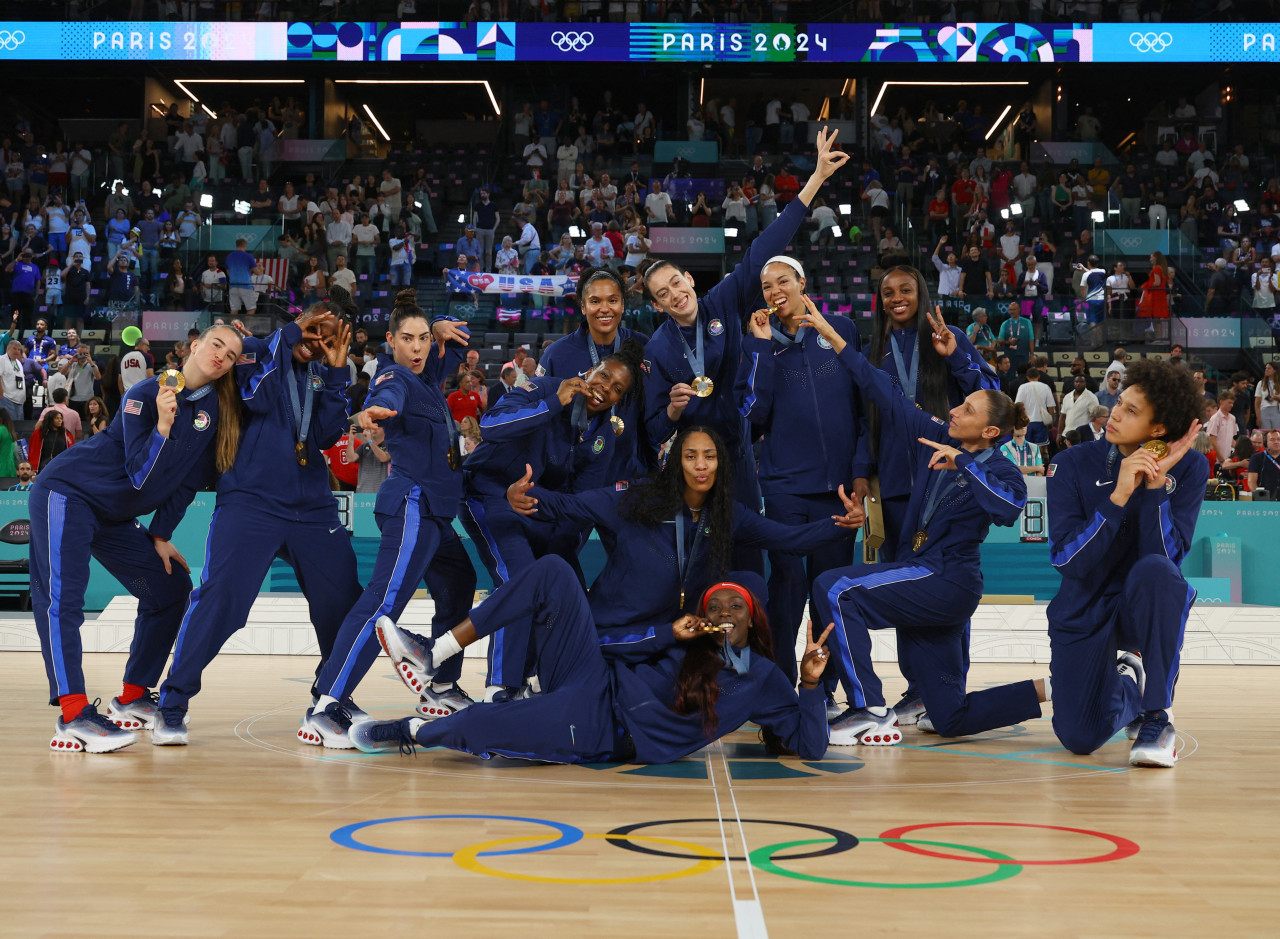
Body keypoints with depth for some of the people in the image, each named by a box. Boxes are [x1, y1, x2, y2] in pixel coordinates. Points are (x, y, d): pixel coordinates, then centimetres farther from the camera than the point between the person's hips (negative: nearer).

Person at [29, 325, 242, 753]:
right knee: (62, 592, -23)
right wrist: (163, 424, -35)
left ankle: (131, 699, 15)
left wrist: (160, 534, 5)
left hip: (116, 516, 8)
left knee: (171, 587, 7)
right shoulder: (145, 394, -16)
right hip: (68, 492, -8)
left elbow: (190, 479, 6)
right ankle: (73, 716, -34)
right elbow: (141, 476, -21)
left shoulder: (217, 409, 0)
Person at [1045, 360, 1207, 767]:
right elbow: (1066, 560, -22)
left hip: (1148, 607, -1)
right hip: (1086, 609, 1)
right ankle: (1125, 688, 32)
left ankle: (1157, 715, -22)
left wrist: (1156, 483, -29)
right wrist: (1118, 496, -31)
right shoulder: (1072, 465, -12)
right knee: (1080, 738, -6)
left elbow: (1166, 556, -21)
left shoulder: (1187, 470, -10)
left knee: (1154, 569, -38)